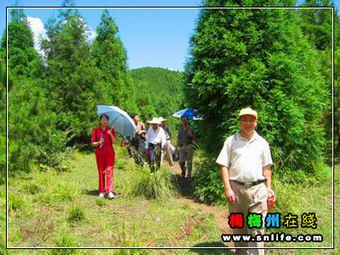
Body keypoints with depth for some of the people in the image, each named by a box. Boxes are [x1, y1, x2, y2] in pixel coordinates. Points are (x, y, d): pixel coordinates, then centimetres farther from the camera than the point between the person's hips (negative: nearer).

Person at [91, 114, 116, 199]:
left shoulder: (111, 130, 7)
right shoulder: (96, 130, 5)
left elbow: (114, 141, -5)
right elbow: (93, 143, 4)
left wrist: (110, 134, -20)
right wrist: (98, 143, -15)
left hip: (109, 152, 0)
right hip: (100, 153, 0)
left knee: (109, 170, -9)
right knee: (101, 171, 4)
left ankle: (110, 191, -14)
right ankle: (102, 191, 12)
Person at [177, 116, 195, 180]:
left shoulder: (190, 128, 2)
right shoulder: (180, 128, 9)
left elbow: (194, 138, 3)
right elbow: (178, 138, 12)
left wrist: (190, 134, -16)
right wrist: (178, 146, 6)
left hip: (189, 146, -2)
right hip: (182, 146, 2)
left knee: (189, 162, 0)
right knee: (181, 161, -2)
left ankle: (189, 175, 10)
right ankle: (183, 171, 28)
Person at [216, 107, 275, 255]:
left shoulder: (262, 142, 8)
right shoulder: (231, 141, 2)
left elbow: (266, 167, 12)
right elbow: (224, 165, -1)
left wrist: (269, 188, 5)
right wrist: (227, 188, -9)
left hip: (258, 189, 1)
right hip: (236, 188, 0)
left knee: (257, 228, -1)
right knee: (238, 226, 13)